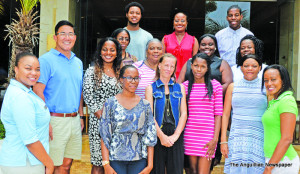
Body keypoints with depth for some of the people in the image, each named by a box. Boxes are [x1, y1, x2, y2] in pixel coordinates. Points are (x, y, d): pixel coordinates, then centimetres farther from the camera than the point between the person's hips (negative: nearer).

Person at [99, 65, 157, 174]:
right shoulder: (110, 103, 1)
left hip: (139, 159, 1)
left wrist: (150, 165, -1)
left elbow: (151, 136, 4)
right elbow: (104, 136, -1)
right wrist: (106, 164, -7)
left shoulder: (145, 104, 4)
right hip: (116, 158, -1)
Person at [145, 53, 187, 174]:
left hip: (176, 136, 2)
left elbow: (184, 114, 5)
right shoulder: (151, 88, 6)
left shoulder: (180, 88, 12)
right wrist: (161, 135, -12)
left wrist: (176, 135, -7)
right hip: (157, 134, -2)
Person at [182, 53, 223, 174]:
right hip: (190, 135, 2)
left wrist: (215, 138, -6)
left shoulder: (215, 86, 1)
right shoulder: (185, 86, 5)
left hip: (208, 135, -1)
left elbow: (218, 114, 0)